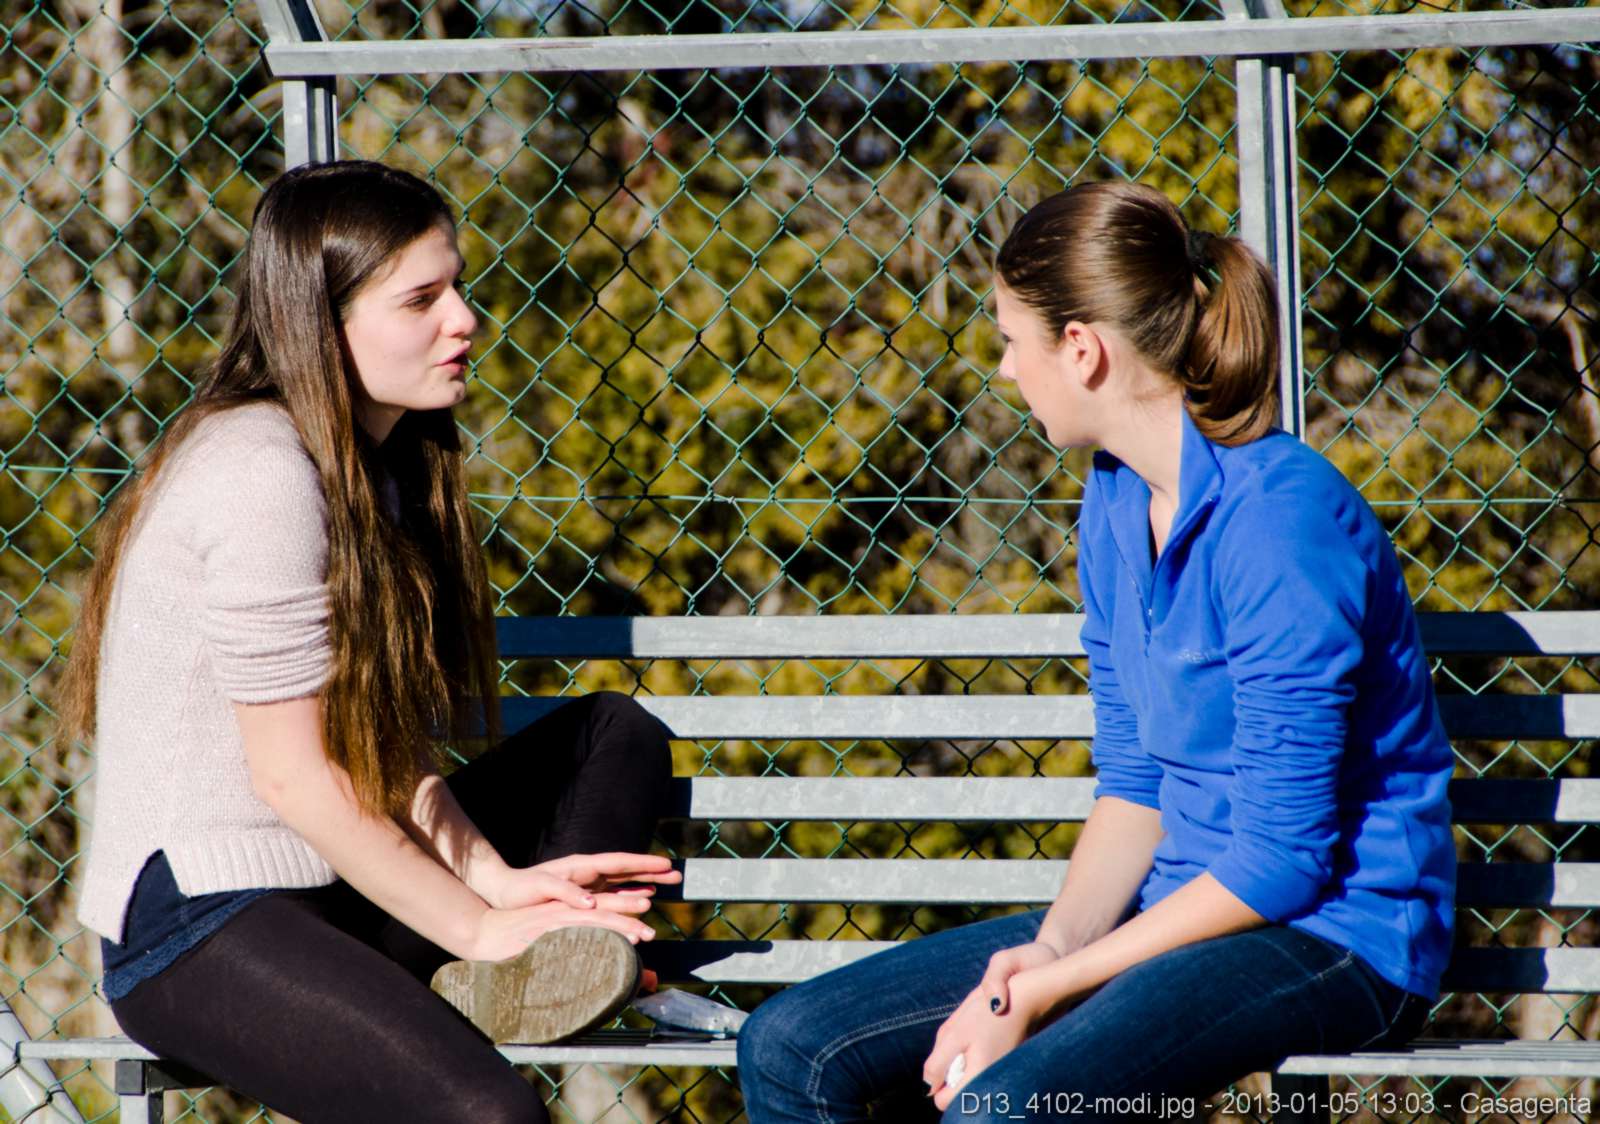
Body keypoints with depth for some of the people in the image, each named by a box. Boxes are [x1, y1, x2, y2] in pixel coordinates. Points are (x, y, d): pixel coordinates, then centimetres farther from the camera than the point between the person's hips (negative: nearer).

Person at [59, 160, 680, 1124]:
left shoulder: (378, 459, 13)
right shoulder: (262, 475, -17)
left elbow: (388, 738, 10)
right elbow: (295, 773, -17)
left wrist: (499, 880, -4)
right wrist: (478, 926, -11)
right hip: (198, 924, -10)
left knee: (618, 736, 9)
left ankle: (530, 973, -10)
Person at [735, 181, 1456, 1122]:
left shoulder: (1283, 520, -19)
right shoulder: (1116, 505, 9)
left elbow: (1281, 858, -20)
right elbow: (1135, 787, 12)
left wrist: (1042, 991, -18)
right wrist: (1050, 948, -8)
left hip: (1334, 933, -9)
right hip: (1181, 905, 9)